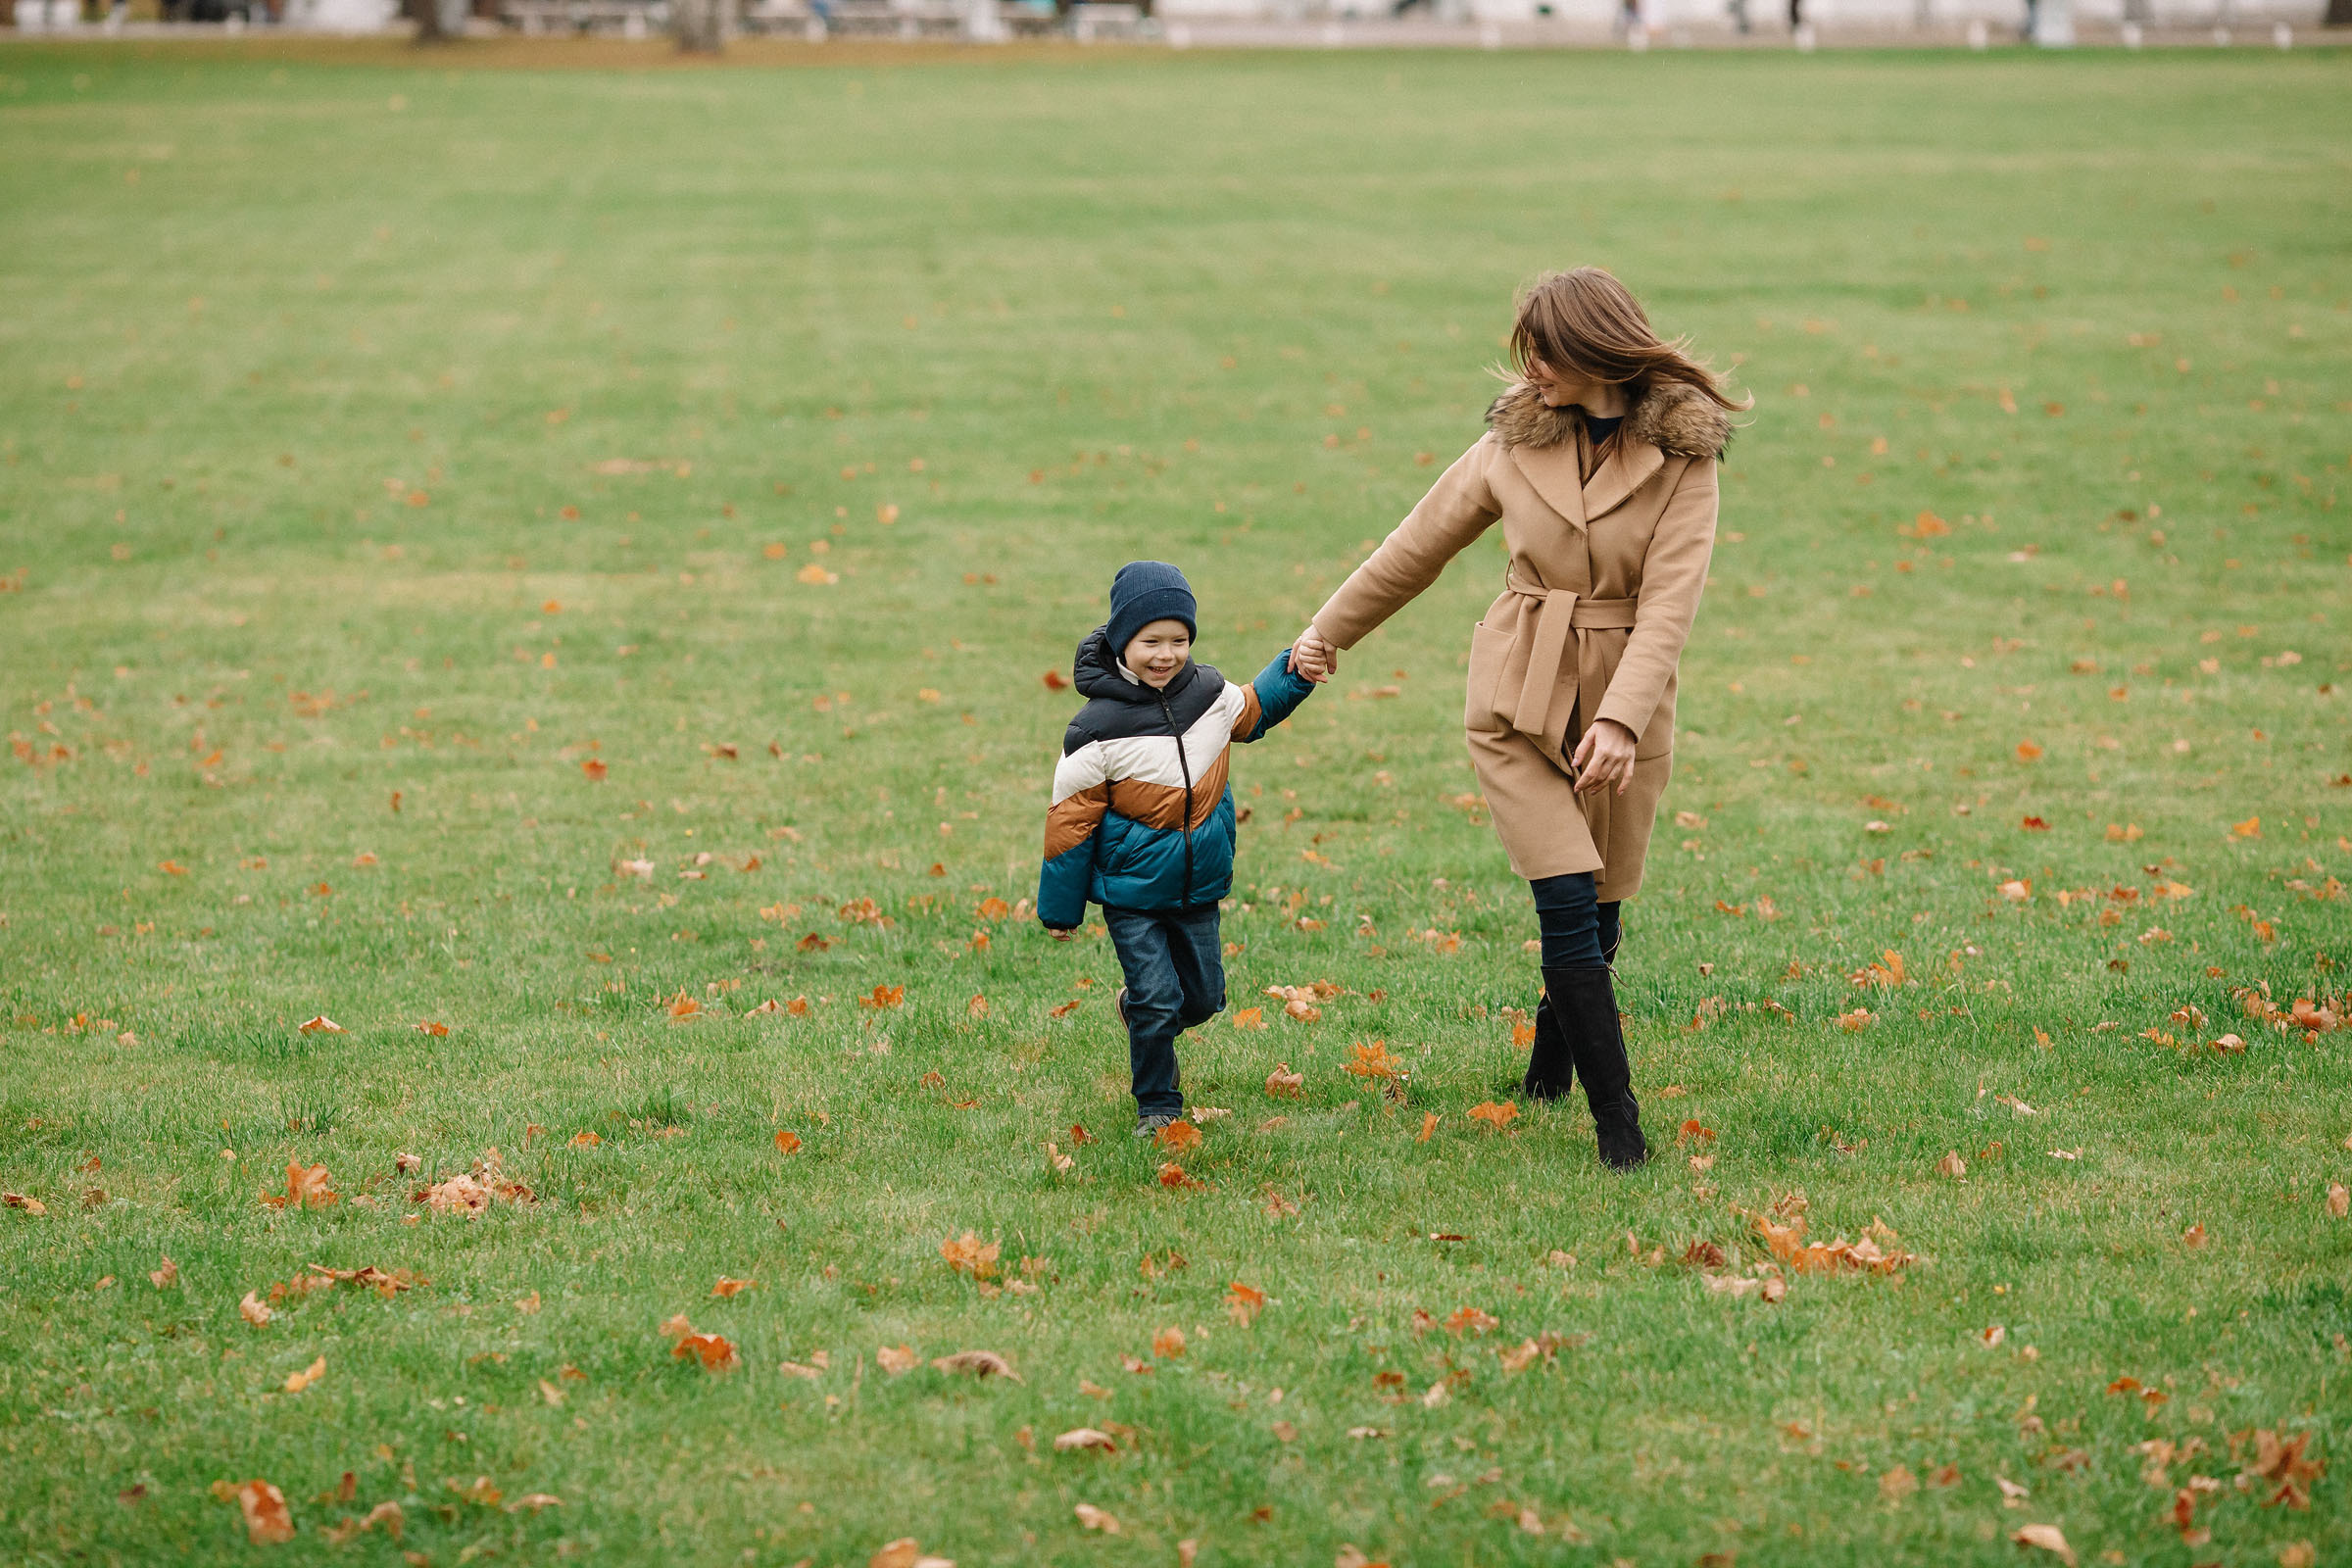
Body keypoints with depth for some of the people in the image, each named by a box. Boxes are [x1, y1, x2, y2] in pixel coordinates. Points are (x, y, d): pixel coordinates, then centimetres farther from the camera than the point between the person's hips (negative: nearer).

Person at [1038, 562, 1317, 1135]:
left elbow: (1254, 710, 22)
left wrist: (1294, 672, 4)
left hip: (1198, 890, 5)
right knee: (1158, 999, -7)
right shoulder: (1099, 727, -19)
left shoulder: (1209, 695, -4)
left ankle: (1140, 1013, 44)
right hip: (1131, 894, -5)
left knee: (1203, 996, 12)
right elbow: (1071, 819, -11)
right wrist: (1059, 909, -6)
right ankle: (1156, 1106, 12)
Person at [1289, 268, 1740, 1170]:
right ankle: (1618, 1123, -8)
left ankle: (1547, 1071, 39)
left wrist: (1621, 718, -28)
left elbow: (1669, 601, -15)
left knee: (1596, 913, 8)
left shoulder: (1682, 456, -7)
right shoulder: (1515, 442, 1)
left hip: (1622, 704, -1)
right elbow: (1419, 547, 13)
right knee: (1568, 903, -13)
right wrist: (1330, 631, 20)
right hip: (1519, 699, 1)